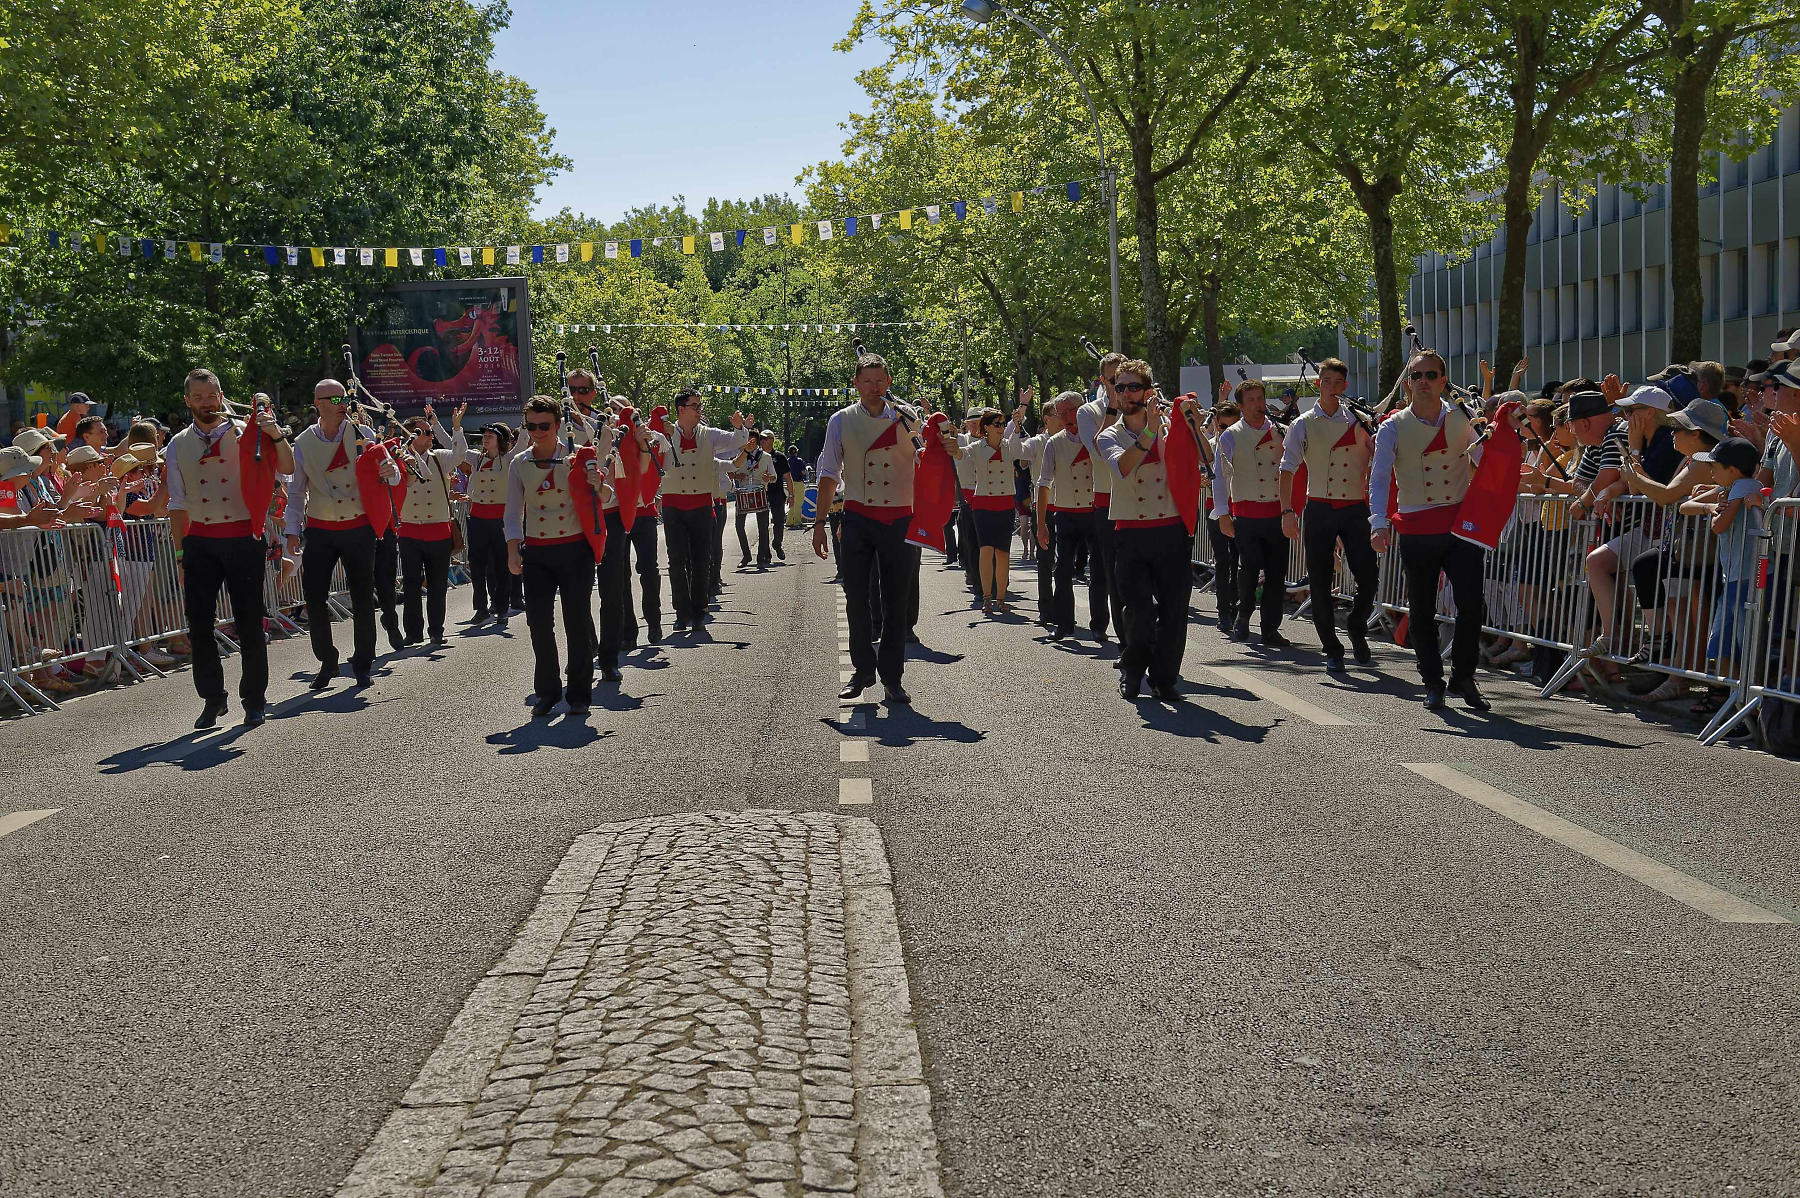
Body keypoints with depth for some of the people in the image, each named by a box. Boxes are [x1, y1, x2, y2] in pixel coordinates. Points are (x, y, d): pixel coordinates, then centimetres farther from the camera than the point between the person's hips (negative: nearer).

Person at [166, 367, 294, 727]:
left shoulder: (245, 433, 2)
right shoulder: (178, 445, 10)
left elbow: (287, 468, -7)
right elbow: (178, 503, 11)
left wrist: (277, 435, -24)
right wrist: (180, 551, 7)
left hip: (243, 538, -2)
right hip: (200, 541, 3)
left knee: (249, 622, 0)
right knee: (199, 623, 1)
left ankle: (254, 699, 10)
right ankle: (212, 699, 13)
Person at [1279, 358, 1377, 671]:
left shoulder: (1358, 421, 7)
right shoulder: (1303, 425, 4)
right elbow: (1288, 469, -2)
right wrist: (1286, 511, -12)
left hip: (1355, 507, 1)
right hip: (1320, 509, 0)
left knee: (1369, 576, -9)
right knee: (1320, 583, 0)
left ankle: (1356, 628, 19)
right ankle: (1332, 650, 11)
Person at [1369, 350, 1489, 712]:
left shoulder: (1463, 419, 4)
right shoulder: (1393, 427, -1)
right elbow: (1379, 478, -11)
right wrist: (1379, 523, -25)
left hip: (1462, 524, 1)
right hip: (1417, 530, 0)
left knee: (1471, 605, -7)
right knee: (1421, 611, 5)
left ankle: (1463, 675, 12)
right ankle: (1433, 682, 19)